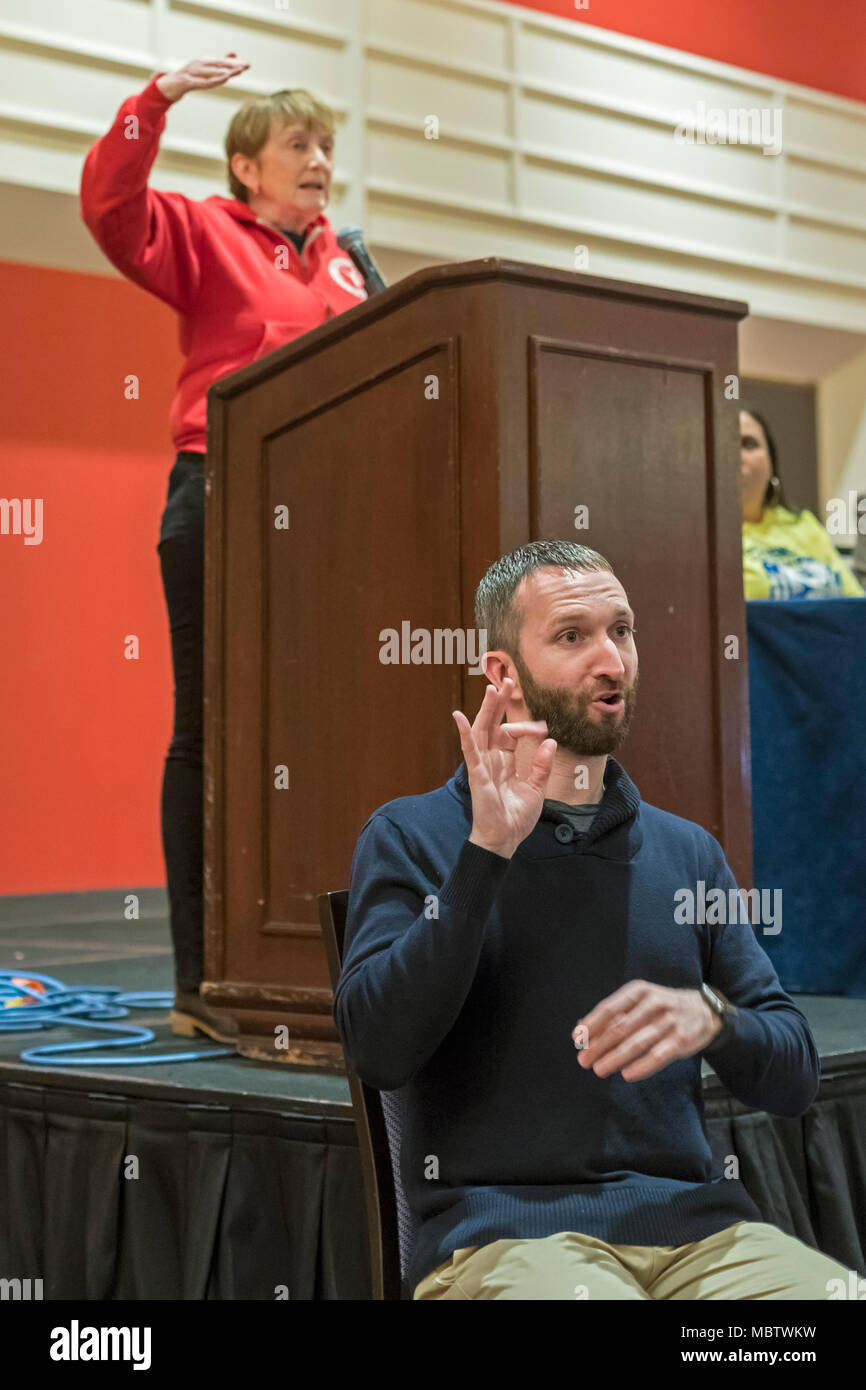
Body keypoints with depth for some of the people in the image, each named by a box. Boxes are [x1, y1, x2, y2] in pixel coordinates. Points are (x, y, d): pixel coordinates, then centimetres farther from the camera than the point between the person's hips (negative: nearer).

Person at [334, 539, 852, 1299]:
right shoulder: (413, 836, 7)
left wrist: (710, 1018, -9)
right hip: (502, 1227, -3)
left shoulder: (687, 852, 17)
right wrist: (488, 852, -13)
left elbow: (796, 1074, 14)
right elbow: (378, 1051, -7)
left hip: (690, 1219, 4)